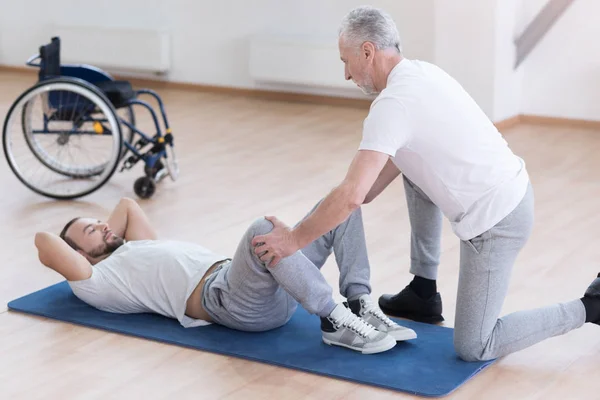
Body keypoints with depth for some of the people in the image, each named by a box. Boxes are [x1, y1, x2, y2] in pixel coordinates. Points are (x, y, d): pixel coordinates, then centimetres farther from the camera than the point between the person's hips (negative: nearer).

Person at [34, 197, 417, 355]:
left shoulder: (139, 251, 37)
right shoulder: (95, 284, 12)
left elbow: (129, 205, 51)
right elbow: (45, 240, 2)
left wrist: (105, 239, 45)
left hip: (270, 286, 9)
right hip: (229, 300, -9)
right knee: (264, 229, -41)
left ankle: (361, 304, -19)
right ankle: (337, 322, -33)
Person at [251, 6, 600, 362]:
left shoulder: (393, 103, -20)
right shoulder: (422, 73, 10)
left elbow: (350, 196, -26)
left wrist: (294, 239, -14)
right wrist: (366, 196, 26)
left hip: (495, 221, -9)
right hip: (510, 193, 10)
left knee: (472, 347, -2)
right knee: (413, 167, 29)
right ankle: (424, 294, 31)